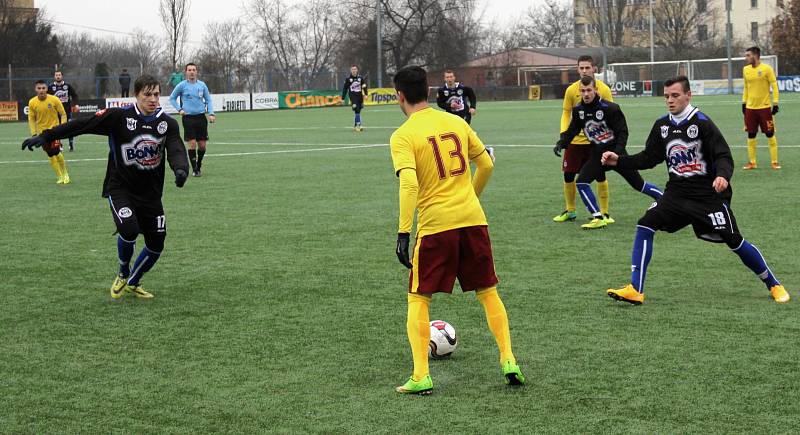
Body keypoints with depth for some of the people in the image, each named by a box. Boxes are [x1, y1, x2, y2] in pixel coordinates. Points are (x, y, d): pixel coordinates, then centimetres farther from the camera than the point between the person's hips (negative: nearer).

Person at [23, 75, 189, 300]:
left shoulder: (168, 123, -4)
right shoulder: (119, 117, -13)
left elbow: (176, 150, -18)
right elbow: (82, 125, -14)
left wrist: (180, 169, -41)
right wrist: (45, 137, -18)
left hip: (151, 193, 4)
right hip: (120, 188, -4)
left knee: (156, 245, 5)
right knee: (129, 229, -27)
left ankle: (132, 283, 34)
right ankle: (122, 276, 5)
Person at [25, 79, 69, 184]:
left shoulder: (54, 100, -12)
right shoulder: (32, 103, -6)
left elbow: (63, 114, -2)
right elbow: (31, 119, 5)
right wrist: (34, 133, -1)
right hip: (42, 132, 3)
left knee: (57, 152, -14)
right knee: (50, 155, 5)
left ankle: (65, 174, 9)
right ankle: (60, 177, 17)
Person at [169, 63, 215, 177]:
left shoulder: (202, 85, 6)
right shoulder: (182, 85, 0)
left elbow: (208, 100, 13)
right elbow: (172, 98, 11)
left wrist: (211, 113, 1)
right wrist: (179, 109, 0)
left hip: (201, 117, 3)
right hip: (188, 117, -2)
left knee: (202, 145, 3)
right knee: (192, 144, -9)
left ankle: (199, 164, 28)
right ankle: (194, 169, 1)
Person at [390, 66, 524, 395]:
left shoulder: (403, 135, -7)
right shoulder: (456, 122, 9)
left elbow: (409, 184, -19)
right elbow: (486, 164, 15)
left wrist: (403, 234, -19)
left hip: (435, 224, -4)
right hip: (473, 219, 4)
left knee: (418, 300, 8)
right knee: (488, 292, 18)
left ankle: (420, 377, 1)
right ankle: (508, 361, 13)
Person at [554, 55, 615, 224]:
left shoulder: (603, 89, -6)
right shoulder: (571, 90, -2)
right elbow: (566, 114, 4)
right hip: (575, 140, 2)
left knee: (601, 176, -3)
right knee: (568, 176, 5)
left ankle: (604, 213, 10)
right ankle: (570, 211, 22)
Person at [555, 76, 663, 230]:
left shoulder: (609, 108, -19)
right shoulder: (578, 110, -3)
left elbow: (622, 131, -17)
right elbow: (572, 130, 10)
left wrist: (617, 151, -29)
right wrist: (561, 144, -7)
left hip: (615, 153, -5)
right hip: (597, 154, 5)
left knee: (638, 184, 3)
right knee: (581, 182, -12)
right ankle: (598, 219, -6)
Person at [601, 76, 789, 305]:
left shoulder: (702, 123, -13)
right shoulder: (662, 125, 5)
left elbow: (724, 156, -17)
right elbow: (648, 158, 13)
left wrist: (723, 176, -38)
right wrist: (619, 161, 0)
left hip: (708, 194, -5)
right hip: (677, 192, 5)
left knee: (734, 241, -5)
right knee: (645, 225, -13)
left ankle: (774, 285, 16)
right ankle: (635, 290, -12)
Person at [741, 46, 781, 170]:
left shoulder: (767, 69, -8)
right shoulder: (746, 70, 7)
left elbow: (774, 86, -7)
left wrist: (775, 103, -11)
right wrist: (744, 103, 15)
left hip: (765, 107, -4)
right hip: (750, 108, 4)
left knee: (770, 135, 0)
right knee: (751, 135, 5)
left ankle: (774, 162, 8)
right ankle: (752, 162, 14)